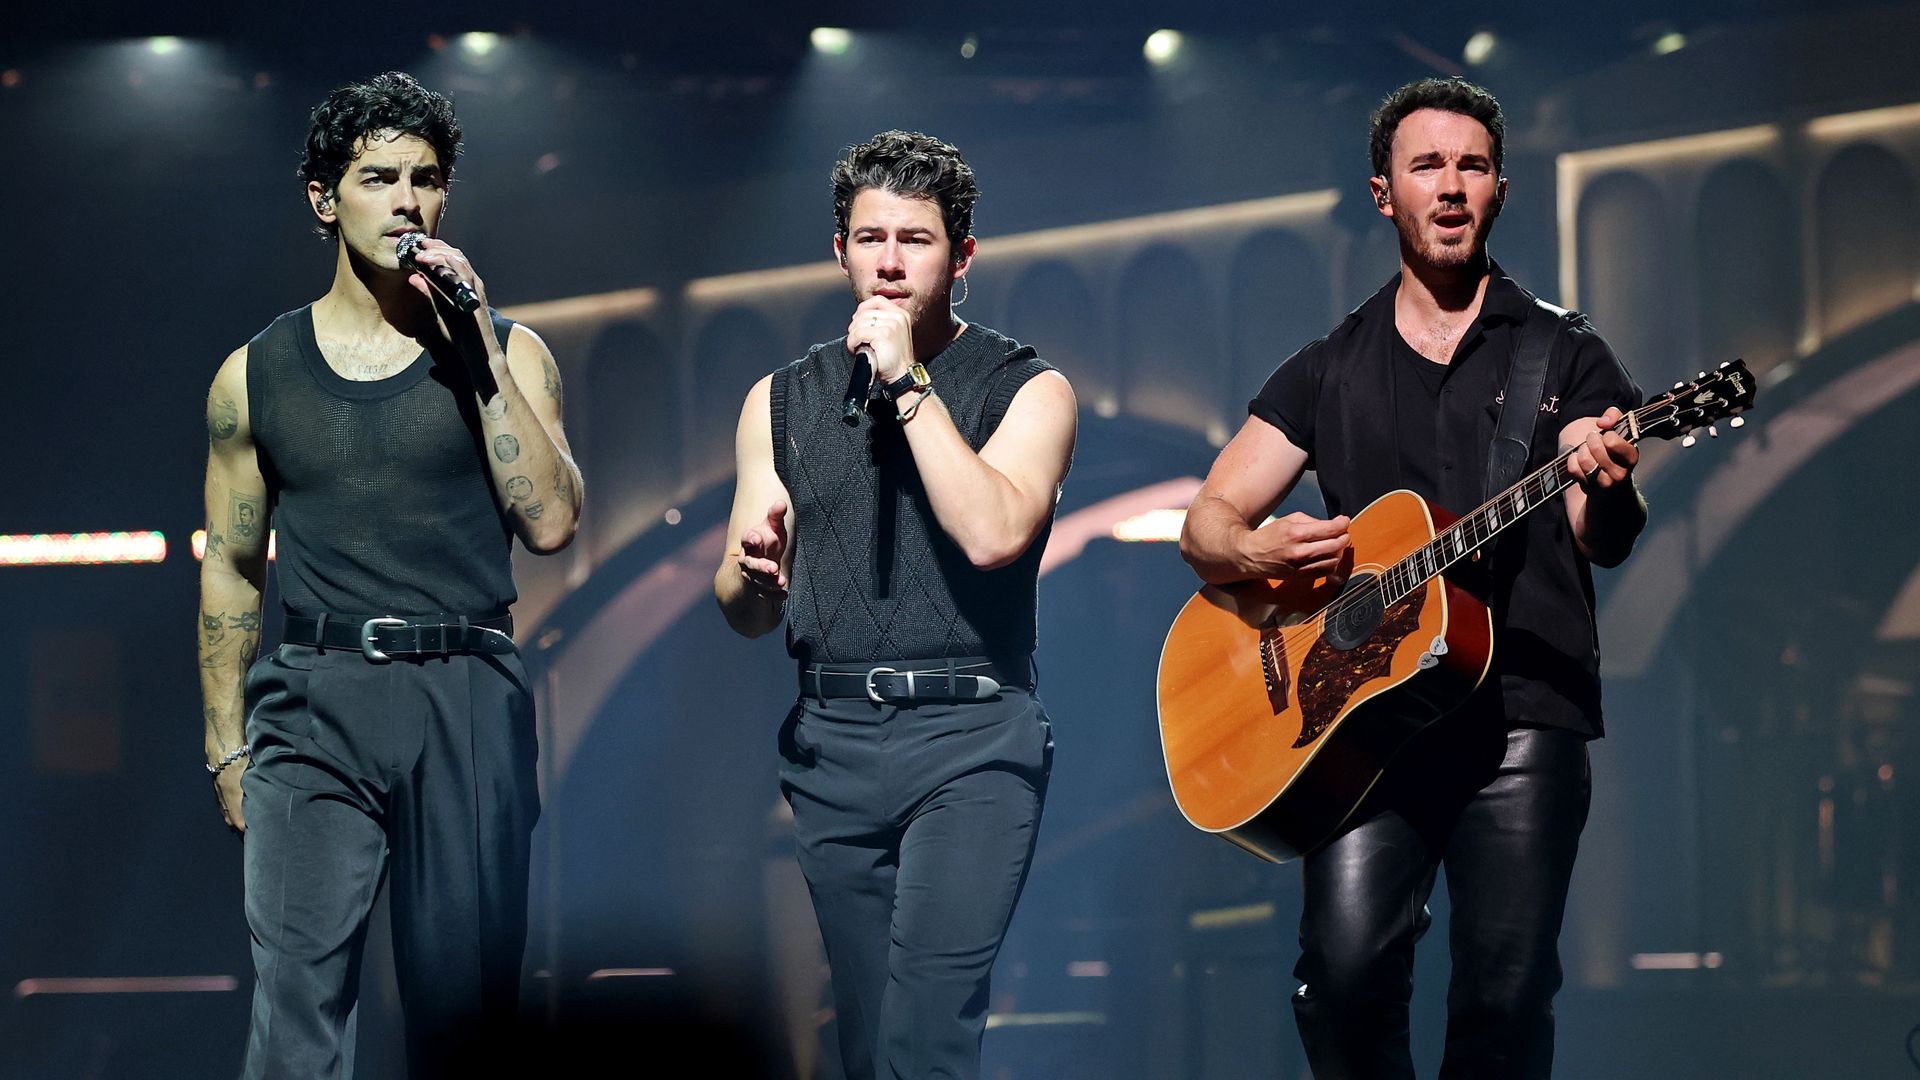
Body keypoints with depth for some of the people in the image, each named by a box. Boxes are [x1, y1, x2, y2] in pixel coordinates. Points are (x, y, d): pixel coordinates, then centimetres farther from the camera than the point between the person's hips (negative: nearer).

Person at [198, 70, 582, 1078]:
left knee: (466, 999, 4)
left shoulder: (506, 352, 8)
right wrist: (227, 746, 8)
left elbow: (549, 522, -6)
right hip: (315, 703, 0)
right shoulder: (255, 376, 9)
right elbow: (231, 569, 14)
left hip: (468, 699, 0)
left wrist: (476, 350, -9)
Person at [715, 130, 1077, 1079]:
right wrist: (757, 574, -11)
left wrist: (907, 380, -12)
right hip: (831, 743, 4)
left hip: (970, 742, -4)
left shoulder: (1025, 389, 3)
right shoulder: (782, 401, 13)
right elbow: (744, 615, 13)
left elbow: (990, 533, -16)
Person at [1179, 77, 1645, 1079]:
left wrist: (1607, 488, -24)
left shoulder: (1565, 354, 10)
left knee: (1506, 996, -11)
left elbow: (1603, 541, 0)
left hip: (1522, 714, -1)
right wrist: (1255, 553, -11)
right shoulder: (1327, 372, 15)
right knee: (1346, 972, -16)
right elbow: (1206, 521, 13)